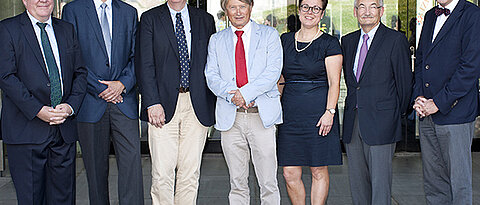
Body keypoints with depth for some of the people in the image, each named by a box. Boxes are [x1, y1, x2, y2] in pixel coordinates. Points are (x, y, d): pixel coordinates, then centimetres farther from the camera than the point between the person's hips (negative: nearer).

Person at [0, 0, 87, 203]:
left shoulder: (67, 29, 15)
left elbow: (80, 72, 12)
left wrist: (71, 106, -5)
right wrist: (37, 110, -17)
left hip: (65, 127, 4)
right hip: (26, 130, -4)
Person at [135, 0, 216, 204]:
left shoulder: (205, 20, 12)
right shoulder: (150, 18, 5)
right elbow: (144, 65, -2)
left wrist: (211, 104, 4)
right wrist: (152, 102, -11)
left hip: (197, 106, 2)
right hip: (163, 105, -2)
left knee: (190, 172, 5)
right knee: (162, 173, -3)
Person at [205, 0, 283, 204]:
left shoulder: (269, 35, 7)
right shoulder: (216, 40, 14)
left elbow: (273, 72, -4)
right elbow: (211, 76, 5)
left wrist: (245, 93, -14)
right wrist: (230, 95, -13)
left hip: (262, 115, -2)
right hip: (230, 117, 2)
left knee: (268, 182, -1)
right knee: (237, 183, 8)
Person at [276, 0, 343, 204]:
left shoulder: (329, 43, 0)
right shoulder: (285, 40, 13)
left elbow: (334, 83, -4)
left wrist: (329, 112, -15)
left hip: (319, 113, -3)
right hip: (290, 114, 4)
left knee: (319, 172, 4)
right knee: (290, 174, 2)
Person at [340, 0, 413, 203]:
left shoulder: (396, 40, -4)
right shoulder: (348, 41, 13)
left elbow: (405, 81, 0)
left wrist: (399, 114, 6)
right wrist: (355, 103, 15)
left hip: (380, 121, -5)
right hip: (353, 120, 6)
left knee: (380, 181, -4)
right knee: (357, 180, 11)